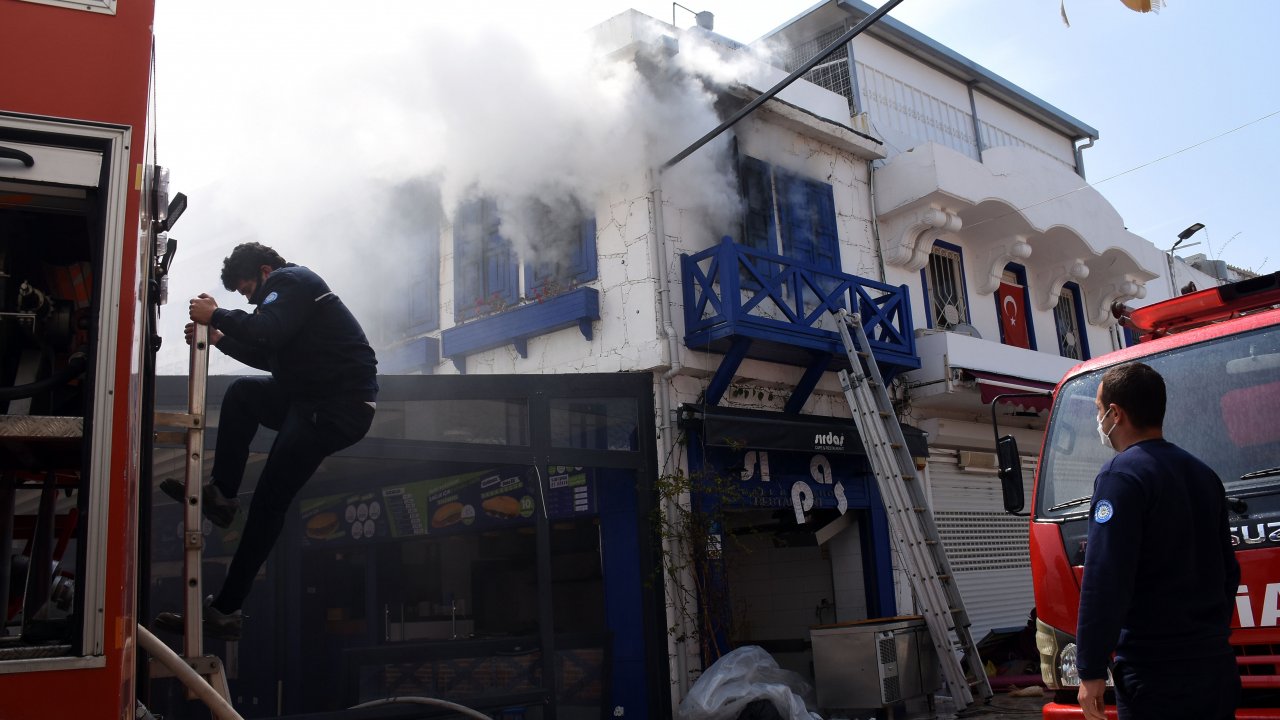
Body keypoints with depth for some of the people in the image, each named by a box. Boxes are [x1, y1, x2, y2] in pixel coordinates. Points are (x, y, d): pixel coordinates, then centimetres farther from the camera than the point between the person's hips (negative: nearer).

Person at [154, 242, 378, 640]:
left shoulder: (291, 281, -6)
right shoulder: (291, 288, 26)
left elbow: (266, 332, -24)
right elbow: (269, 357, 29)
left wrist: (216, 315, -10)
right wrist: (219, 337, 19)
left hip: (342, 408, -10)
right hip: (312, 399, 10)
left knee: (268, 502, -6)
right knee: (242, 392, 16)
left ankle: (225, 611, 1)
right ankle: (221, 495, 12)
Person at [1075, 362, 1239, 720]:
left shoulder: (1122, 475, -13)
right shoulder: (1204, 474, 13)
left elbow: (1105, 580, -19)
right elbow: (1227, 571, 20)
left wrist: (1091, 670, -15)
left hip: (1155, 675, -8)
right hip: (1217, 666, 8)